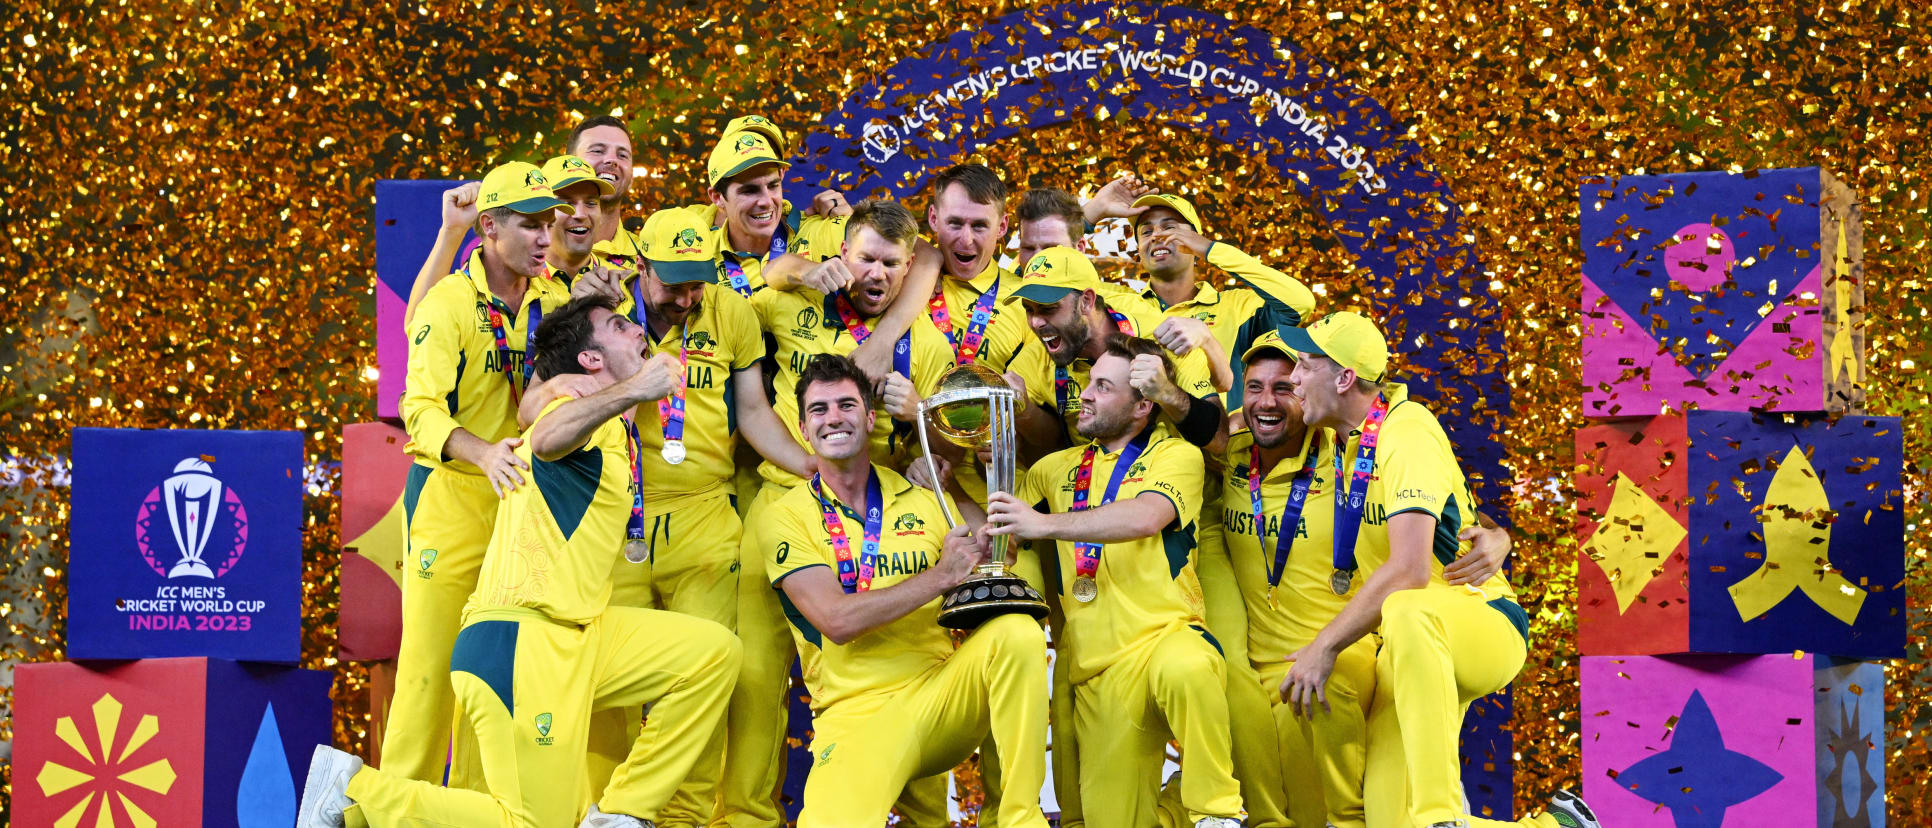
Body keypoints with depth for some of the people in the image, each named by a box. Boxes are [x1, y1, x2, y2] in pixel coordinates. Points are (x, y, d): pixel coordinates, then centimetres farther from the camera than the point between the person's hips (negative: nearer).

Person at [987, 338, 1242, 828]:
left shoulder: (1176, 456, 4)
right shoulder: (1058, 468, 21)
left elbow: (1146, 516, -17)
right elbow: (996, 523, 25)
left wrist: (1046, 524, -25)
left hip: (1164, 634, -4)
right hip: (1097, 668, 4)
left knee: (1186, 670, -41)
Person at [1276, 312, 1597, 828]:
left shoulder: (1406, 429, -16)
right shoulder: (1348, 436, 9)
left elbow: (1409, 570, -26)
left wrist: (1326, 645, -20)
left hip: (1483, 625, -8)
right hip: (1410, 649, 8)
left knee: (1408, 612, -44)